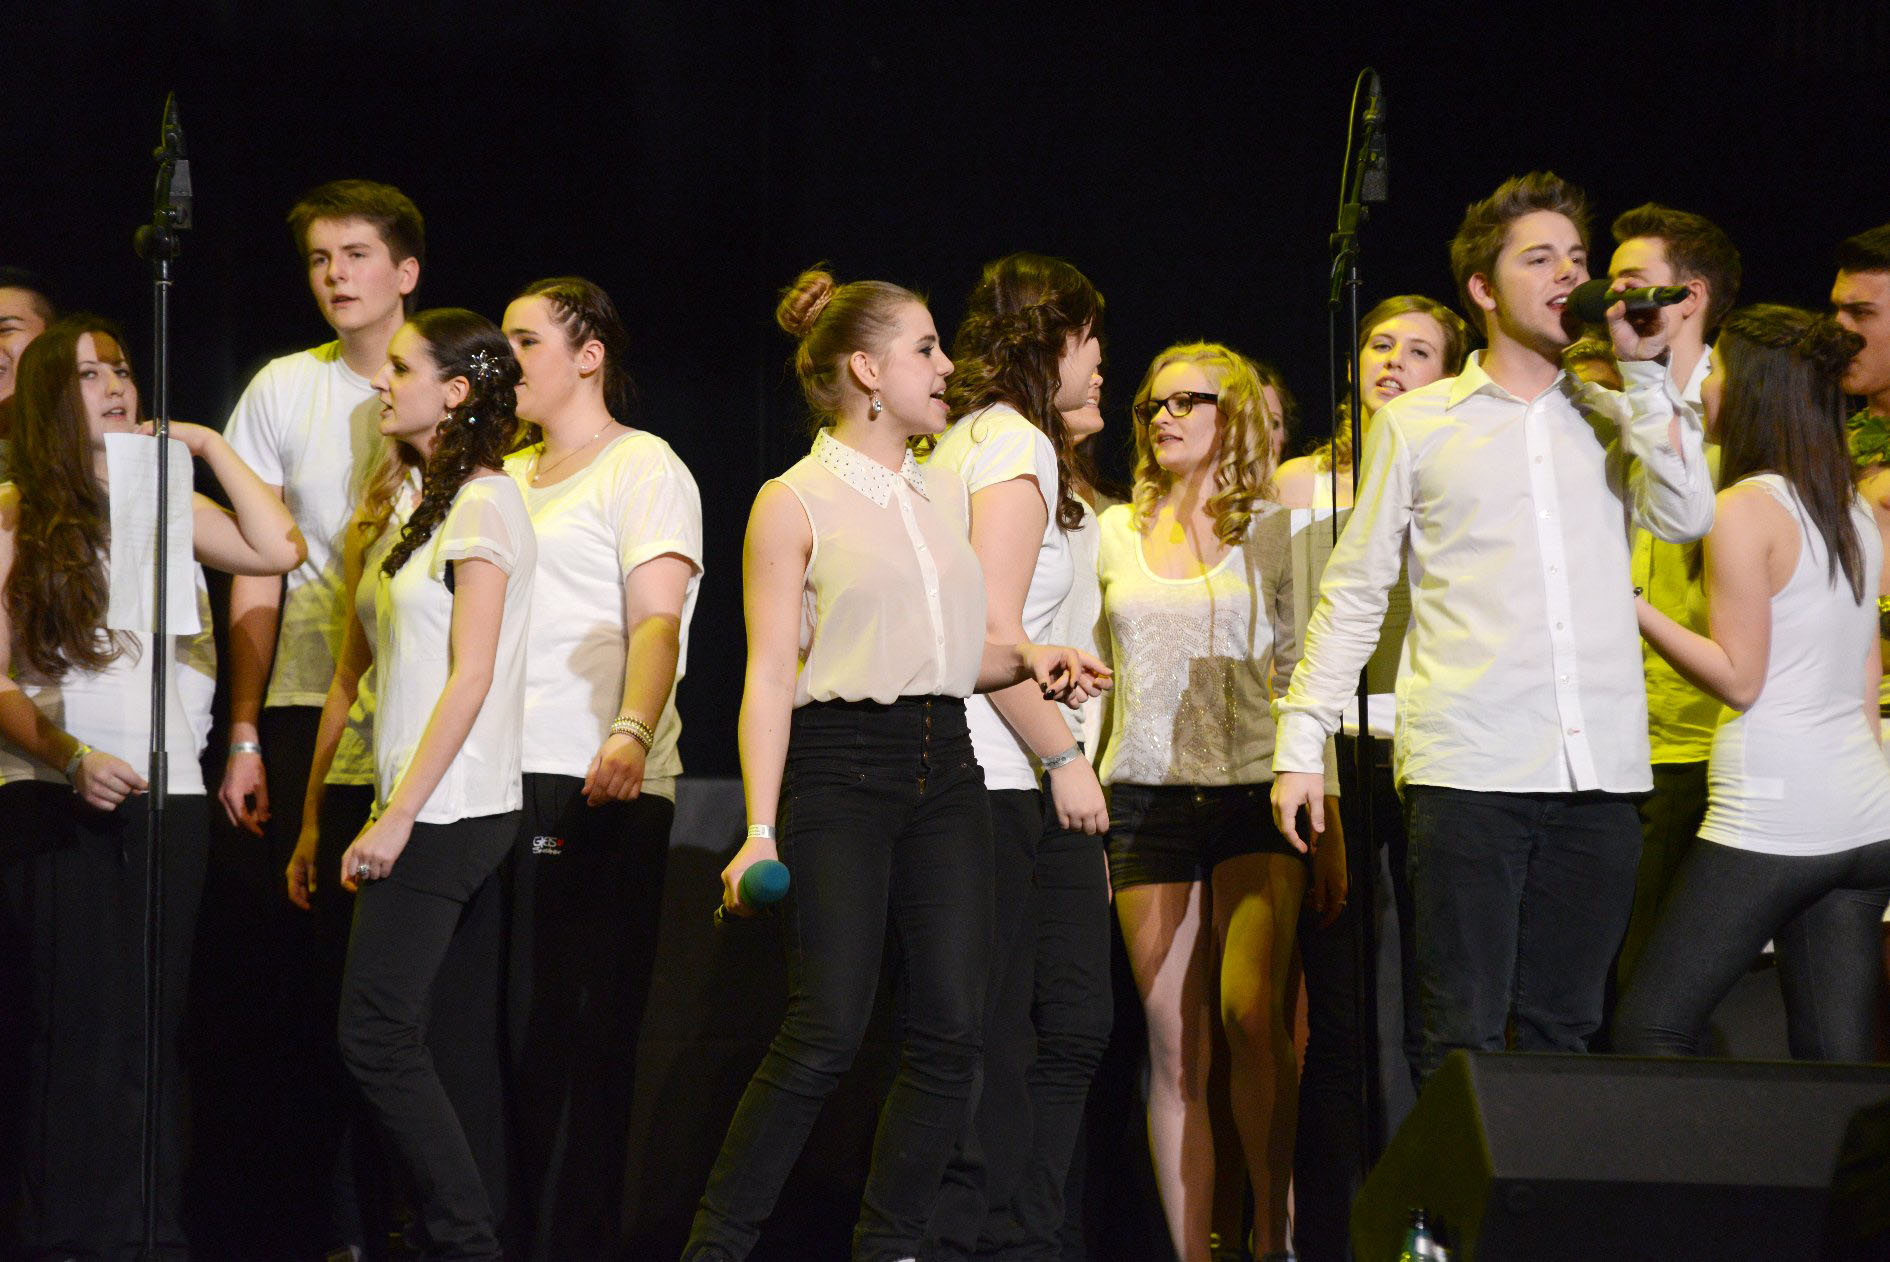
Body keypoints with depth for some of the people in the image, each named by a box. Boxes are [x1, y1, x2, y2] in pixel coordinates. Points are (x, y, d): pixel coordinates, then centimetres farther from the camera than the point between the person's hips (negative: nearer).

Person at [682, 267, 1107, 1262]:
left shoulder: (945, 492, 16)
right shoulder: (795, 502, -3)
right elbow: (770, 674, -8)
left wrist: (1026, 660, 5)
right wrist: (760, 829, -16)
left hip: (944, 762, 6)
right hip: (840, 763, -6)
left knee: (951, 1031, -2)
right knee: (825, 1033, -13)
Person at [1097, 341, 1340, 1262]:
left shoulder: (1273, 531, 7)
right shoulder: (1114, 534, 13)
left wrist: (1331, 829, 2)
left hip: (1254, 796, -2)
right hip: (1147, 798, 2)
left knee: (1251, 1012, -22)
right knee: (1174, 1050, -1)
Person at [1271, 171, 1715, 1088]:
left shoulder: (1612, 418, 16)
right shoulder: (1419, 424, 11)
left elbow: (1684, 516, -2)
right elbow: (1353, 591, 10)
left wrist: (1642, 370, 0)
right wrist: (1301, 741, 2)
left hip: (1598, 772, 2)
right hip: (1469, 770, -2)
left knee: (1561, 1032, 4)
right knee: (1464, 1036, -6)